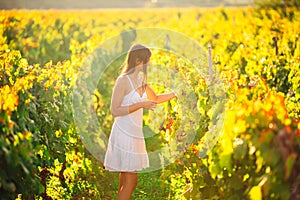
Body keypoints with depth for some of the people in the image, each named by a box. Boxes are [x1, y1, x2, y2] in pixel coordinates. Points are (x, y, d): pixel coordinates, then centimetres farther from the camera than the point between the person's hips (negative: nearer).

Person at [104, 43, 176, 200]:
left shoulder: (140, 80, 11)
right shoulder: (123, 80, -13)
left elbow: (155, 99, 27)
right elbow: (114, 110, -17)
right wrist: (141, 105, -21)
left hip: (135, 134, 8)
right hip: (124, 134, -8)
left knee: (127, 181, 10)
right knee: (130, 181, -7)